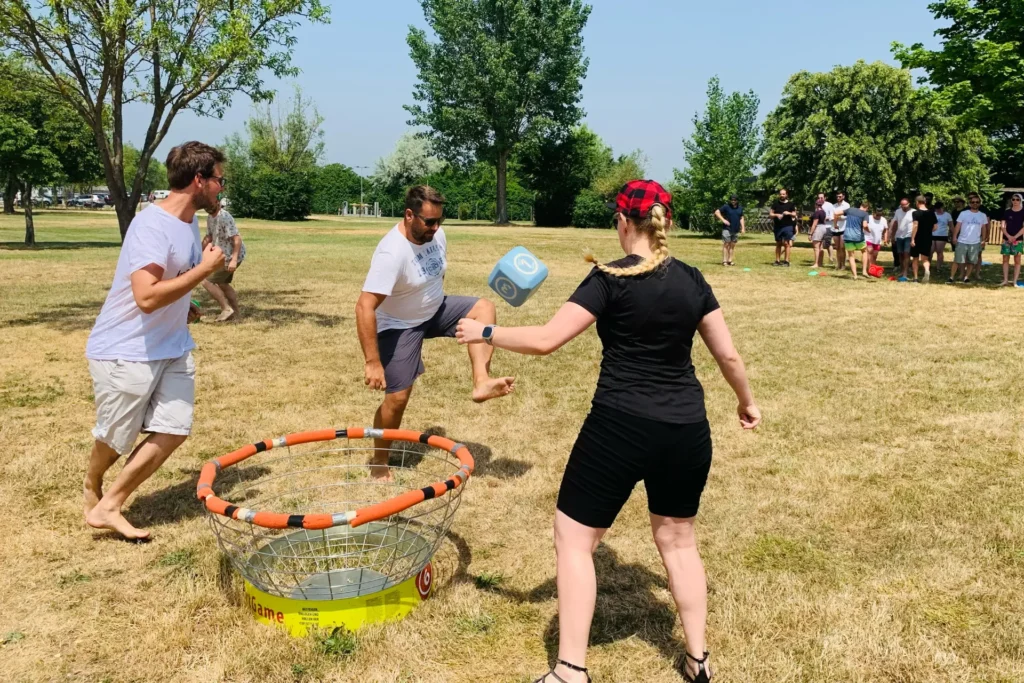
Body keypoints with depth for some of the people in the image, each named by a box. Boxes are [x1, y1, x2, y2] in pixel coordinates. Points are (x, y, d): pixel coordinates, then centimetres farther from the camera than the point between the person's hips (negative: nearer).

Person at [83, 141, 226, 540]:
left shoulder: (189, 222, 6)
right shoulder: (152, 225, -23)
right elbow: (147, 297, -32)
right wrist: (205, 269, -25)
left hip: (172, 348, 8)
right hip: (126, 352, -8)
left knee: (174, 431, 0)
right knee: (115, 439, 11)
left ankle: (108, 507, 14)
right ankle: (92, 489, 43)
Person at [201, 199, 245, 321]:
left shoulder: (224, 217, -22)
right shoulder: (210, 217, 7)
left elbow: (237, 239, -27)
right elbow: (208, 237, 20)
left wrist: (234, 260, -34)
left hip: (231, 257, -10)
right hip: (224, 255, 10)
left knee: (207, 281, -10)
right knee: (222, 283, 23)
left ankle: (227, 309, -5)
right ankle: (235, 310, 33)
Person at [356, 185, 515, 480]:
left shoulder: (437, 235, -9)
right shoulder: (392, 252, -33)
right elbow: (365, 306, -36)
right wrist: (372, 362, -37)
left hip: (435, 310, 7)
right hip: (400, 325, -7)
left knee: (483, 308, -16)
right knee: (397, 398, -5)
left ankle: (481, 382, -24)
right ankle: (379, 462, 18)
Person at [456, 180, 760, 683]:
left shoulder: (610, 279, -10)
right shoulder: (691, 280, 5)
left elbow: (545, 341, -14)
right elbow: (728, 354, 10)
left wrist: (485, 333, 0)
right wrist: (747, 401, 28)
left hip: (620, 427, -5)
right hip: (687, 430, 6)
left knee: (574, 538, 9)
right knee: (677, 538, 23)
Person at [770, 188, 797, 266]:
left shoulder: (790, 204, 3)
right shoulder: (776, 204, 7)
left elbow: (794, 214, 6)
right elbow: (770, 214, 7)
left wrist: (789, 213, -14)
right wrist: (776, 215, -13)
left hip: (788, 226, -2)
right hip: (778, 227, 3)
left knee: (786, 243, -8)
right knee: (778, 244, 9)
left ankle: (787, 261, -6)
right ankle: (777, 260, 14)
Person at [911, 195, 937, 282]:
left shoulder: (916, 213, -10)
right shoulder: (931, 213, 5)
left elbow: (915, 226, -19)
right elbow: (935, 227, 7)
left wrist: (912, 239, -19)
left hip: (917, 239, -3)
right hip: (927, 238, 3)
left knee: (915, 258, 11)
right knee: (925, 258, 7)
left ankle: (915, 278, 14)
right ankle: (927, 270, -24)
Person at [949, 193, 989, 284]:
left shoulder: (982, 216, 7)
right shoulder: (963, 214, -1)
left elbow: (984, 228, 13)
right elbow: (958, 226, -2)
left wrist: (983, 240, 9)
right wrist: (954, 236, -11)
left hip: (975, 242, 2)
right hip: (962, 241, -2)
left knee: (970, 262, 7)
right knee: (957, 260, -2)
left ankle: (967, 277, 18)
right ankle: (951, 277, 2)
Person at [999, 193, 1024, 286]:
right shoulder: (1007, 212, 5)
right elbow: (1003, 226, 1)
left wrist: (1015, 237, -16)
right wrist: (1008, 236, -14)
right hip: (1006, 239, 2)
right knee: (1005, 259, 3)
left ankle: (1015, 281, 1)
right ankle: (1005, 280, 7)